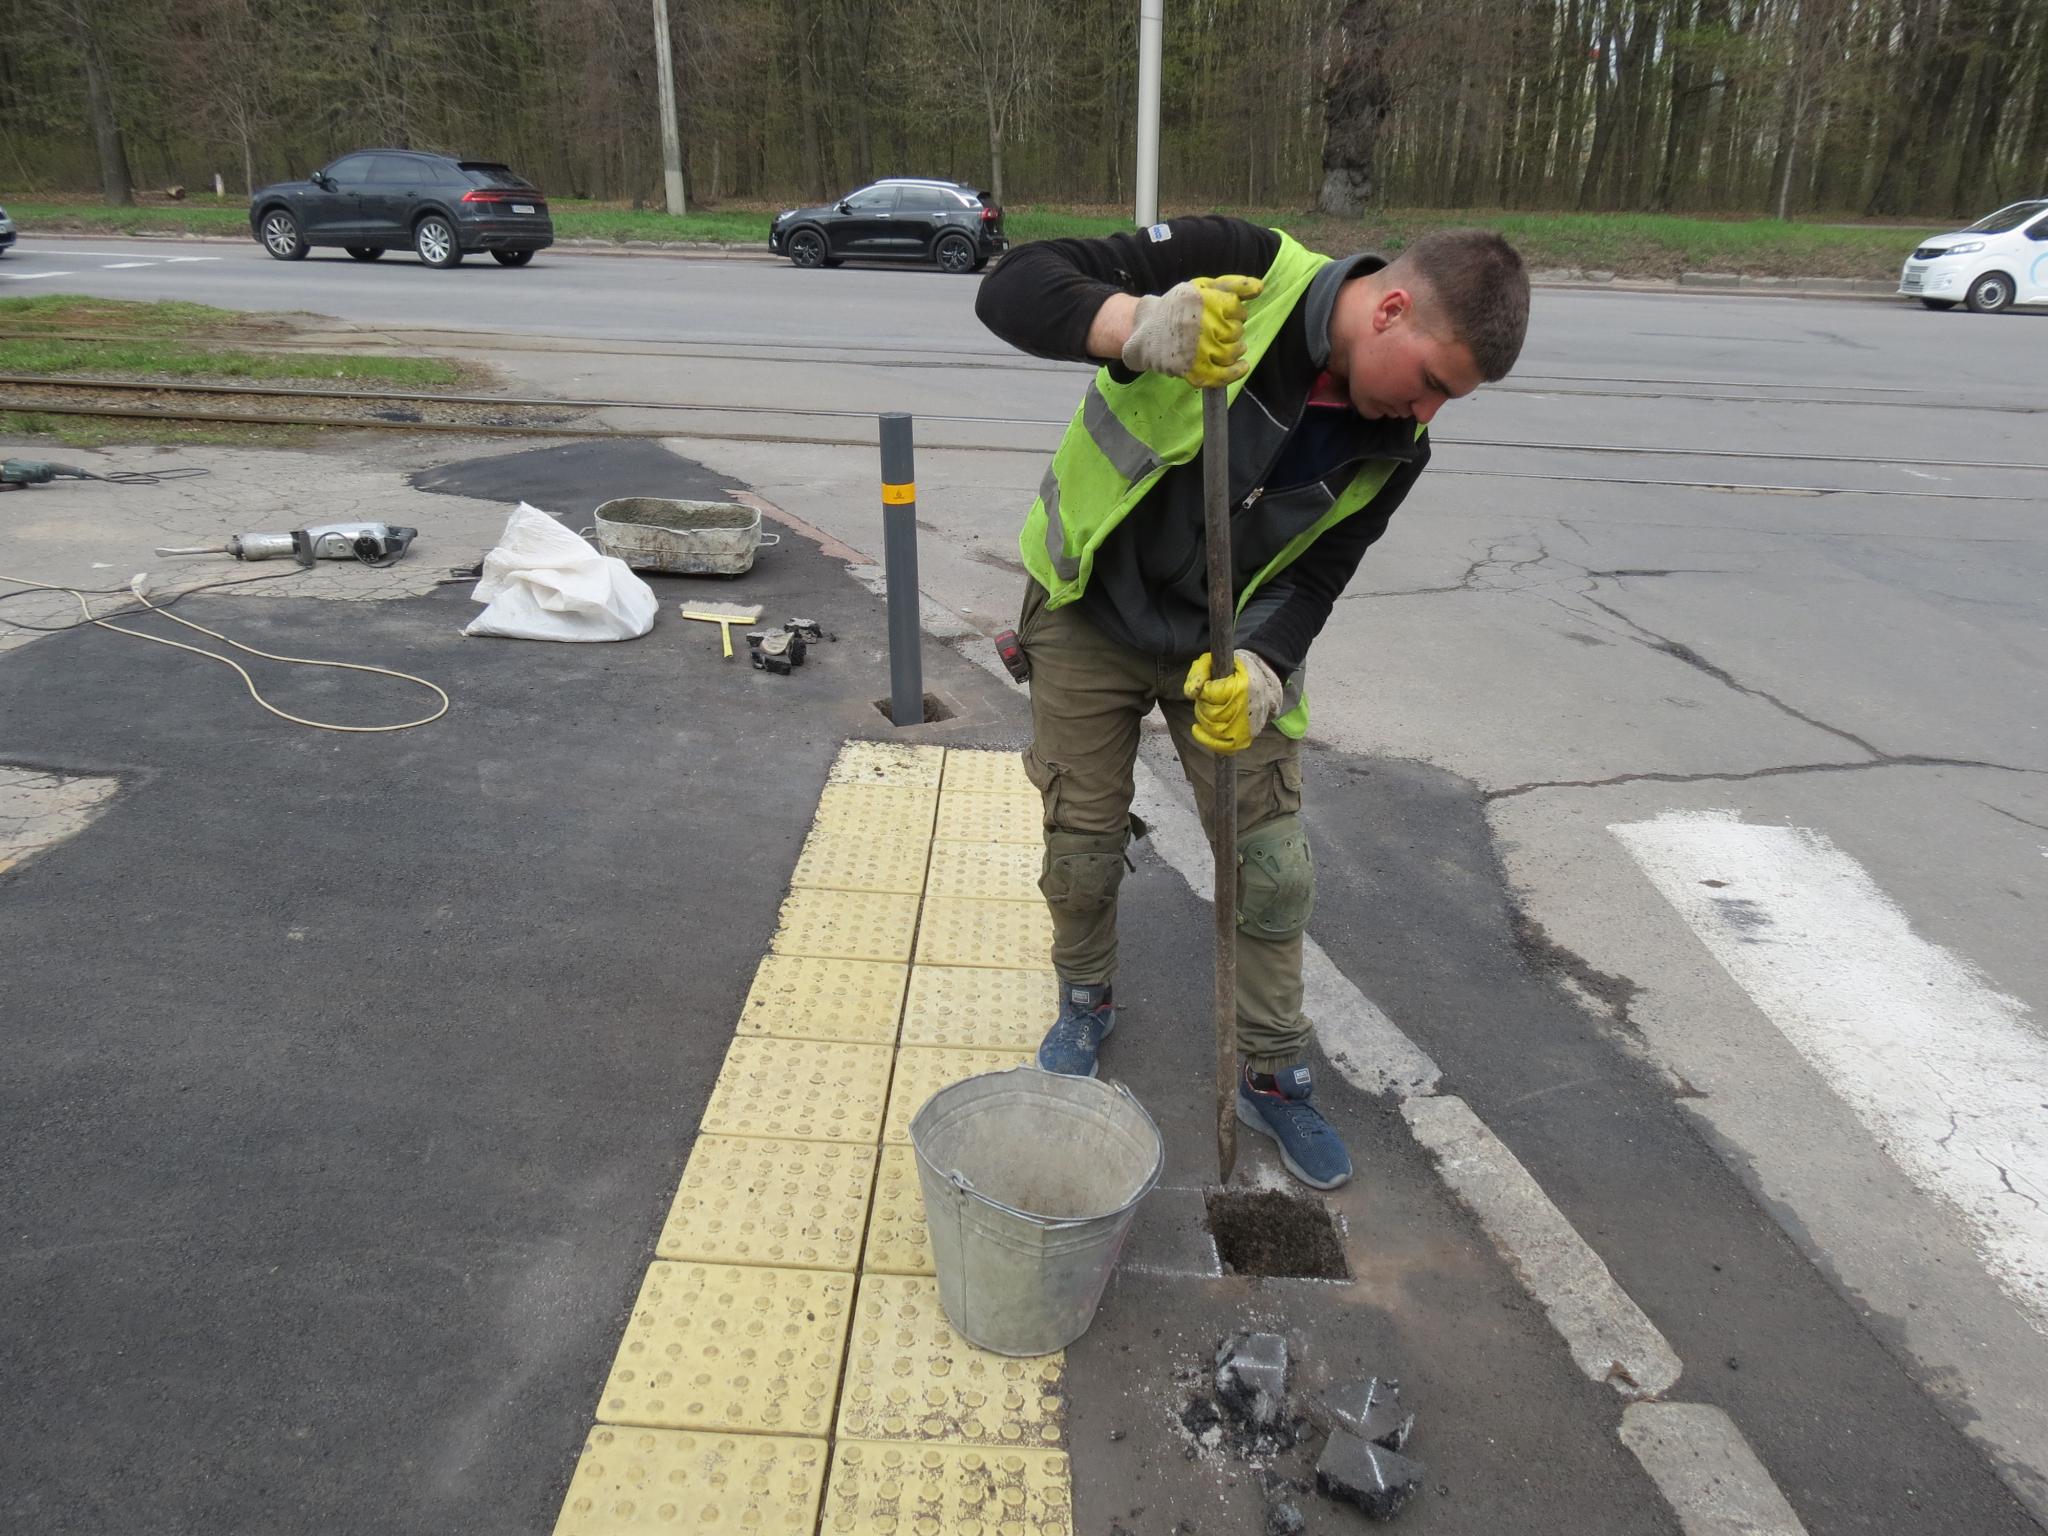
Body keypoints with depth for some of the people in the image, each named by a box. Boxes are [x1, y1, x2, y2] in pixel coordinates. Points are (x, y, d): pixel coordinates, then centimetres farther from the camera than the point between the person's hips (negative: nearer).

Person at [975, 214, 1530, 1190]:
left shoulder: (1394, 445, -12)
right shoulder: (1237, 268, -24)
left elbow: (1312, 577, -7)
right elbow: (1013, 286, -28)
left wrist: (1263, 667, -29)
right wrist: (1135, 325, -49)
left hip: (1236, 643, 3)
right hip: (1091, 615, -2)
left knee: (1273, 870, 3)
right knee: (1082, 850, 7)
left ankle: (1273, 1076, 25)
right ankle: (1085, 1006, 38)